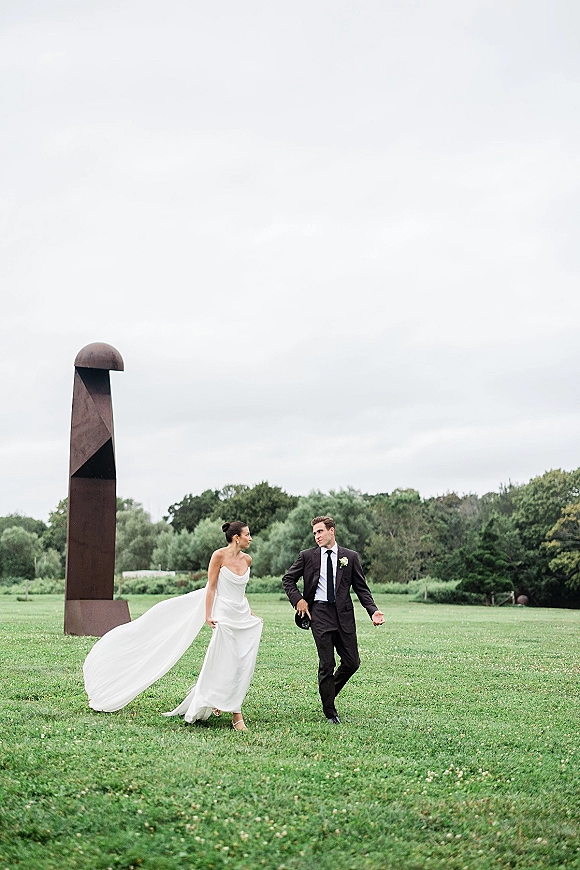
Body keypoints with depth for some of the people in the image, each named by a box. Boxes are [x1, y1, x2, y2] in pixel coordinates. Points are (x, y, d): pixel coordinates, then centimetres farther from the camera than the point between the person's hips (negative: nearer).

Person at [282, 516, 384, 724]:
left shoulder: (350, 557, 7)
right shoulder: (307, 556, 5)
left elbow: (361, 588, 8)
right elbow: (288, 579, 14)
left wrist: (373, 611, -5)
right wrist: (298, 600, -1)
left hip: (344, 614, 2)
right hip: (320, 614, -2)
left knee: (352, 662, 2)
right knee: (326, 664, -1)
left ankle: (330, 690, 30)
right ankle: (330, 712, 12)